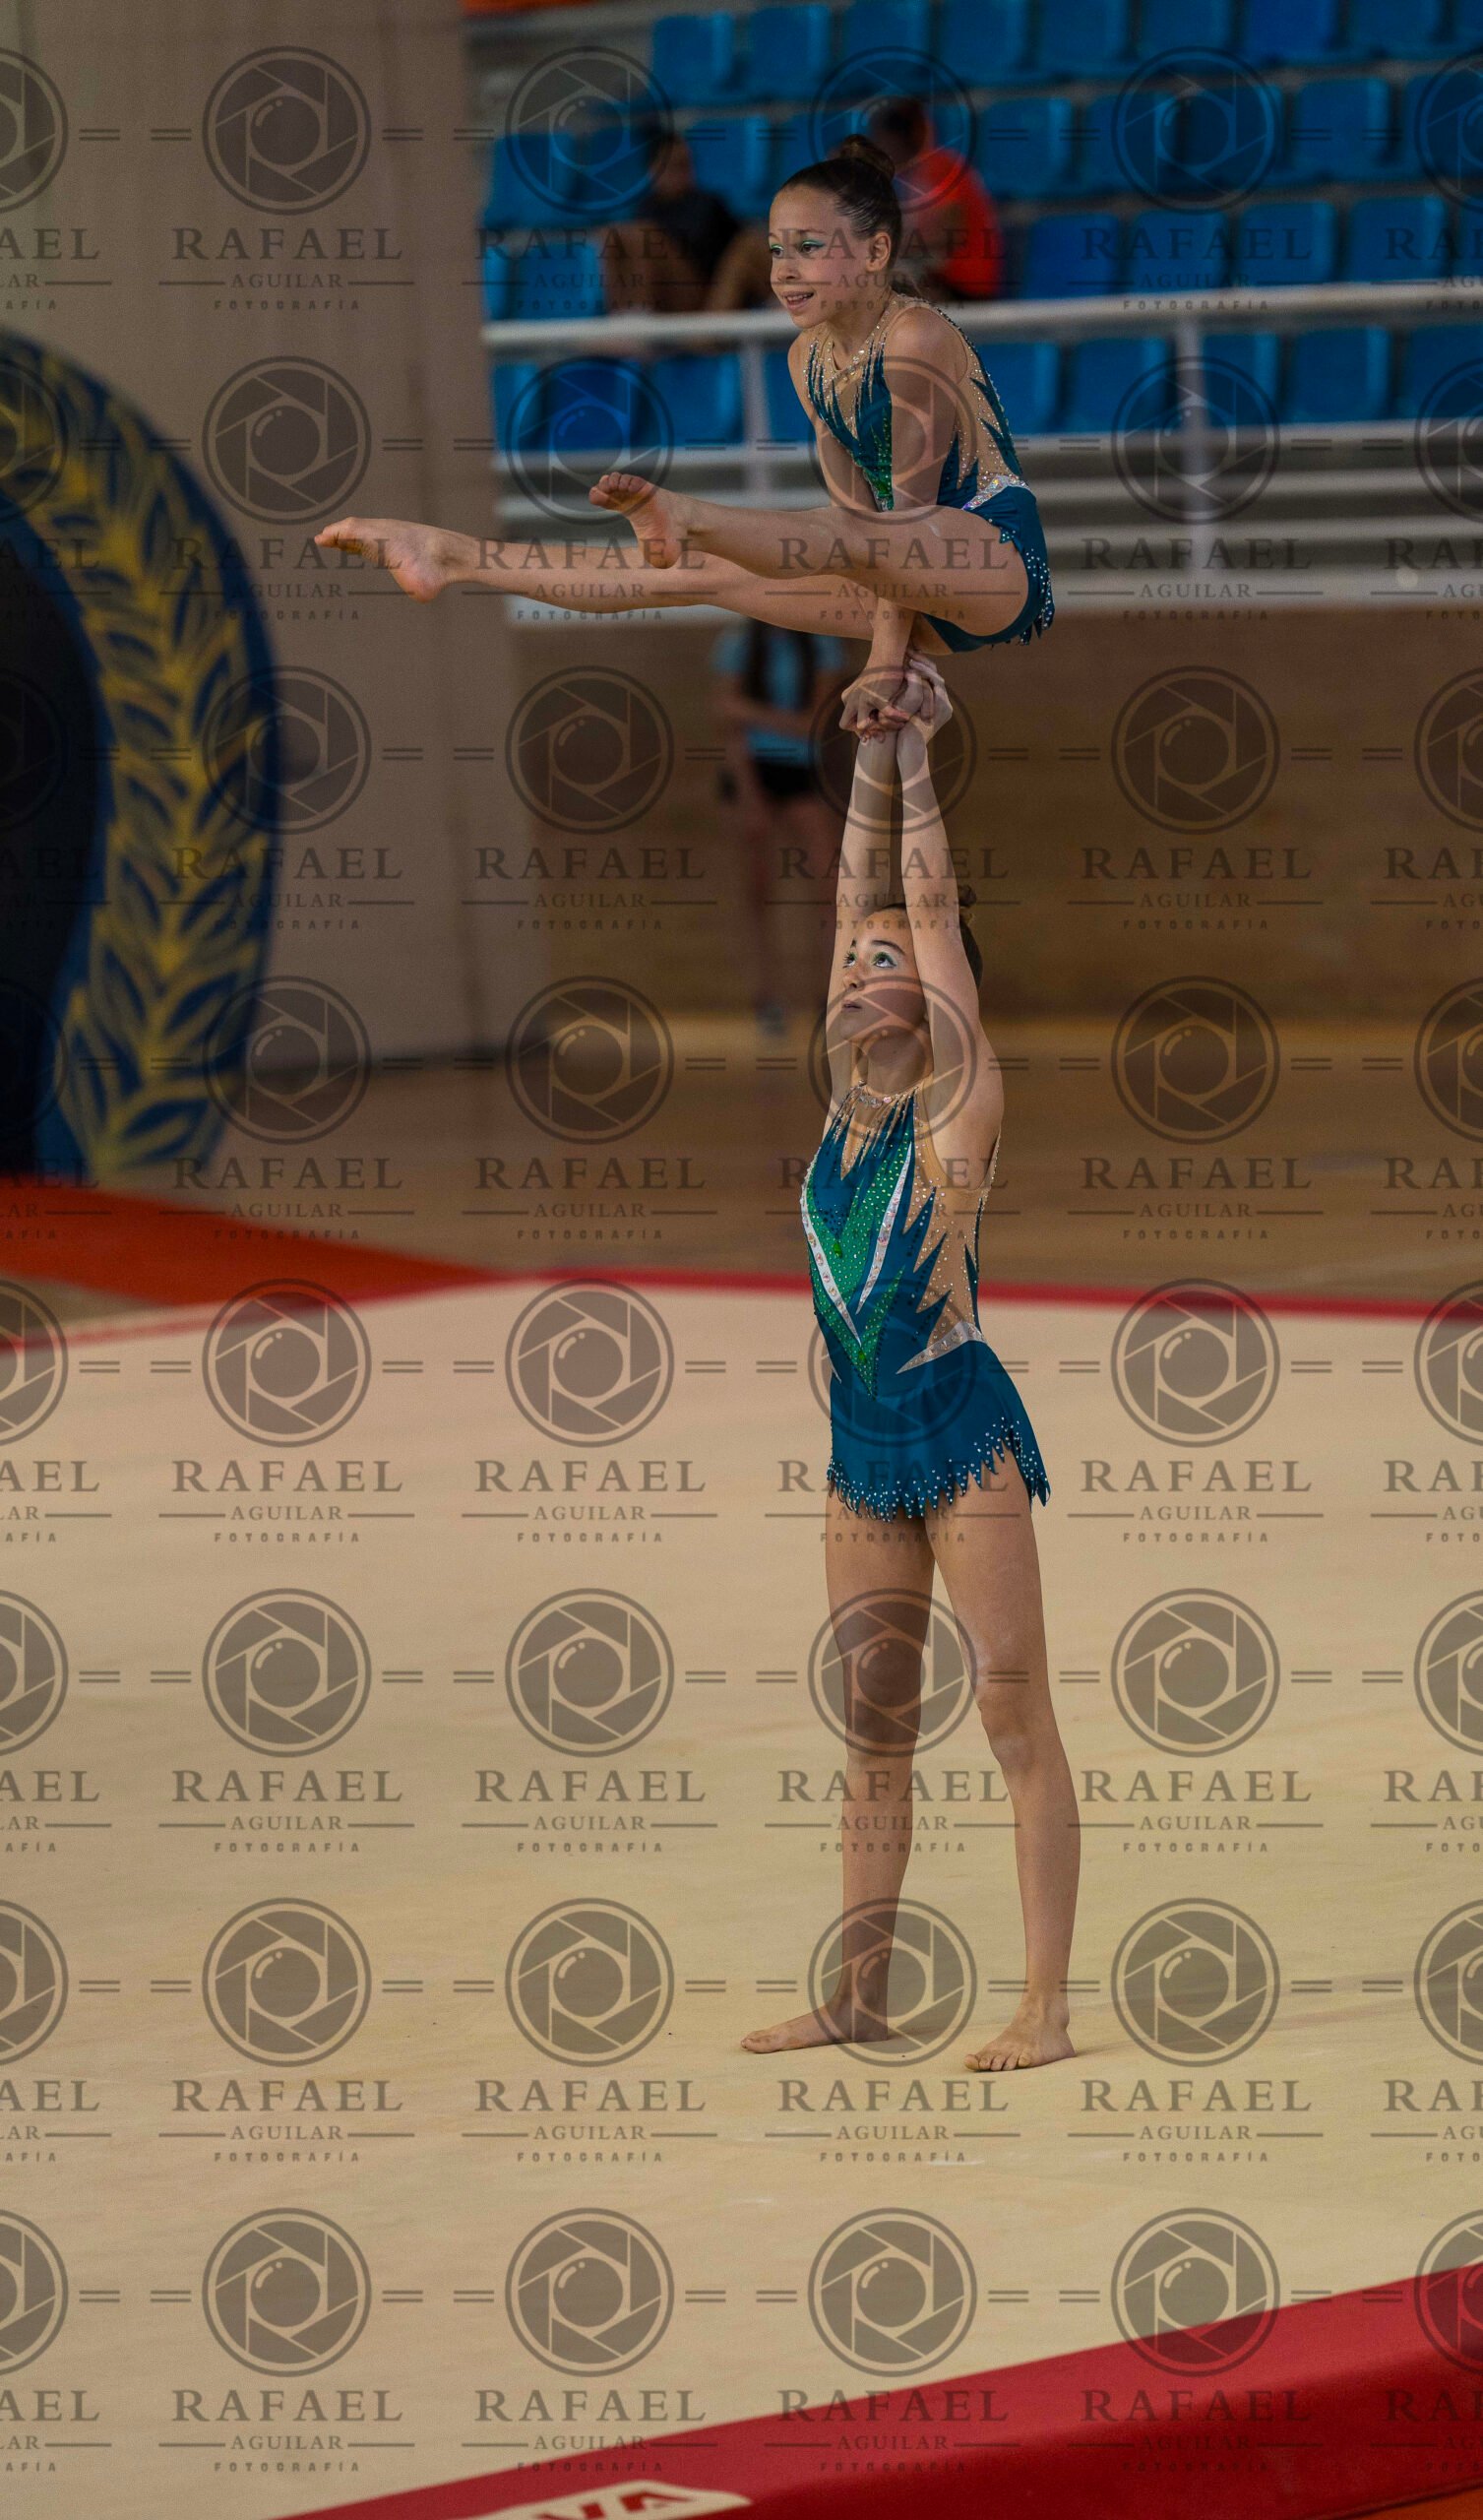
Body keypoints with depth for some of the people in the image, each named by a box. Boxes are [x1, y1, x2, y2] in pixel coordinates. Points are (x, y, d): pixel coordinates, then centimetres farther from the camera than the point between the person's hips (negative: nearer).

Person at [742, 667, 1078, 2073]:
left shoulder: (957, 1096, -5)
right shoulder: (849, 1092, 11)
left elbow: (929, 900, -5)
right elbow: (864, 893, 12)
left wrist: (916, 754, 2)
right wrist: (871, 760, 14)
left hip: (959, 1427, -7)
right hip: (862, 1440, 7)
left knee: (1013, 1712, -7)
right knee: (871, 1729, 10)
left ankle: (1045, 2007, -9)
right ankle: (857, 1998, 14)